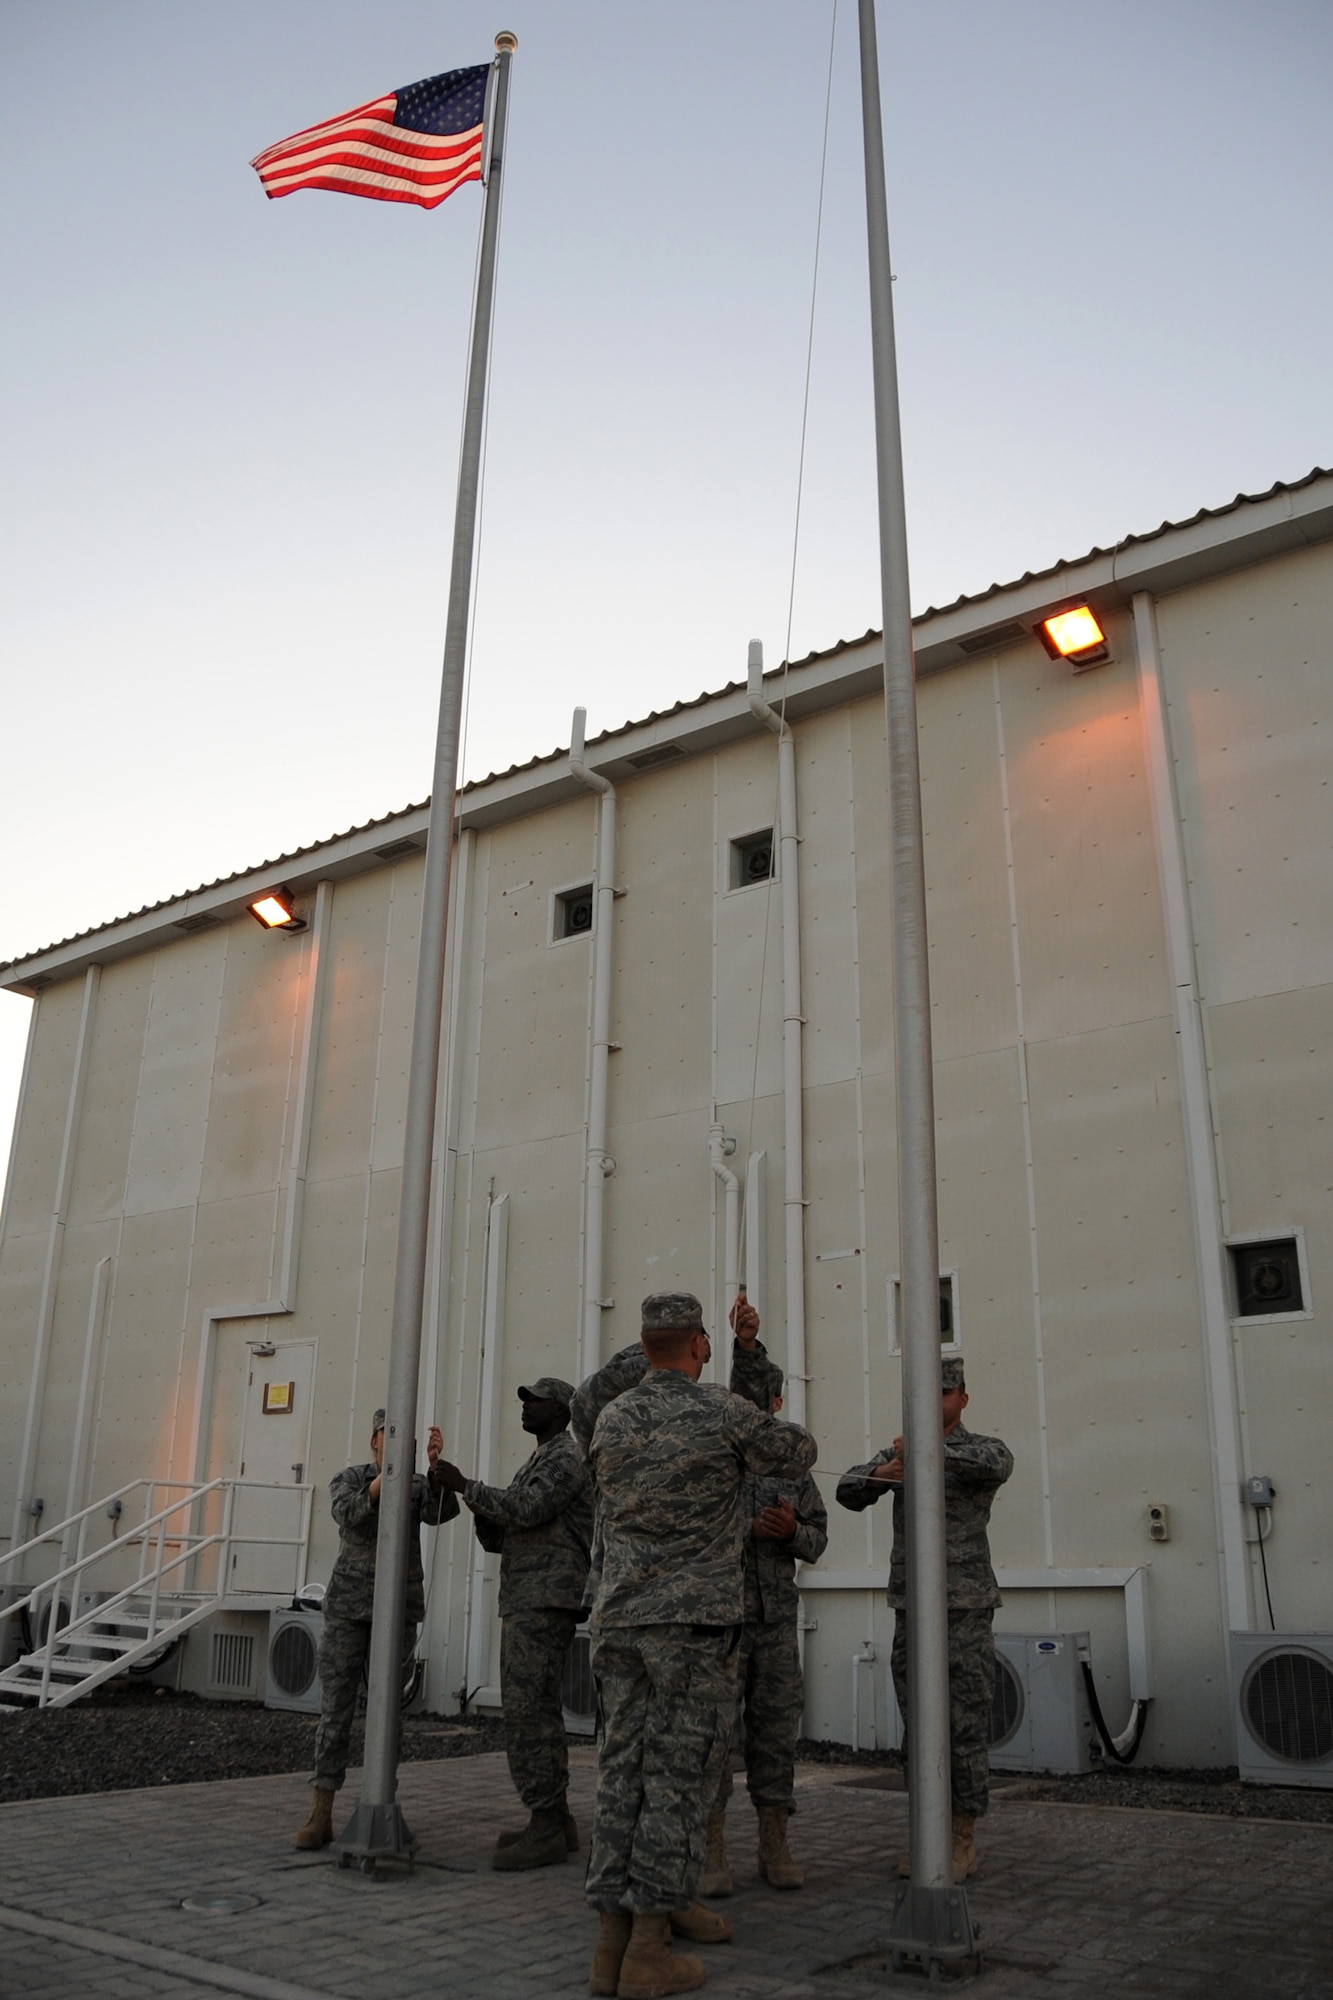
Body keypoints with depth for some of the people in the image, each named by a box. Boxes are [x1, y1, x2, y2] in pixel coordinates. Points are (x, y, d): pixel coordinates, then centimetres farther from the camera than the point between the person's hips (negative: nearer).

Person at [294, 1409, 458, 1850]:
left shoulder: (420, 1485, 4)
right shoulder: (347, 1480, 2)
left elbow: (441, 1512, -18)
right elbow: (348, 1514, -20)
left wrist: (435, 1463, -35)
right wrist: (385, 1477, -36)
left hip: (400, 1610, 1)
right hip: (348, 1608, -1)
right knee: (336, 1707, -6)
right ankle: (320, 1815, -5)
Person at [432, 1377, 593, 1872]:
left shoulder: (565, 1457, -6)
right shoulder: (534, 1465, 24)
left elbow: (525, 1509, -22)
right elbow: (498, 1538, 22)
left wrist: (464, 1486, -15)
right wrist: (480, 1510, 0)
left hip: (544, 1603, -10)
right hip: (525, 1603, 10)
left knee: (528, 1711, -14)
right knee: (537, 1712, 10)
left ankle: (545, 1827, -12)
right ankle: (554, 1821, 15)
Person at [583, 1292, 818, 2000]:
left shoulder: (611, 1420, 7)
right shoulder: (724, 1414, -7)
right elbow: (797, 1454, 8)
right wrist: (765, 1428, 30)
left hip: (619, 1617, 5)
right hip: (695, 1615, -5)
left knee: (623, 1768, 8)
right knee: (679, 1773, -1)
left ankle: (614, 1937, 11)